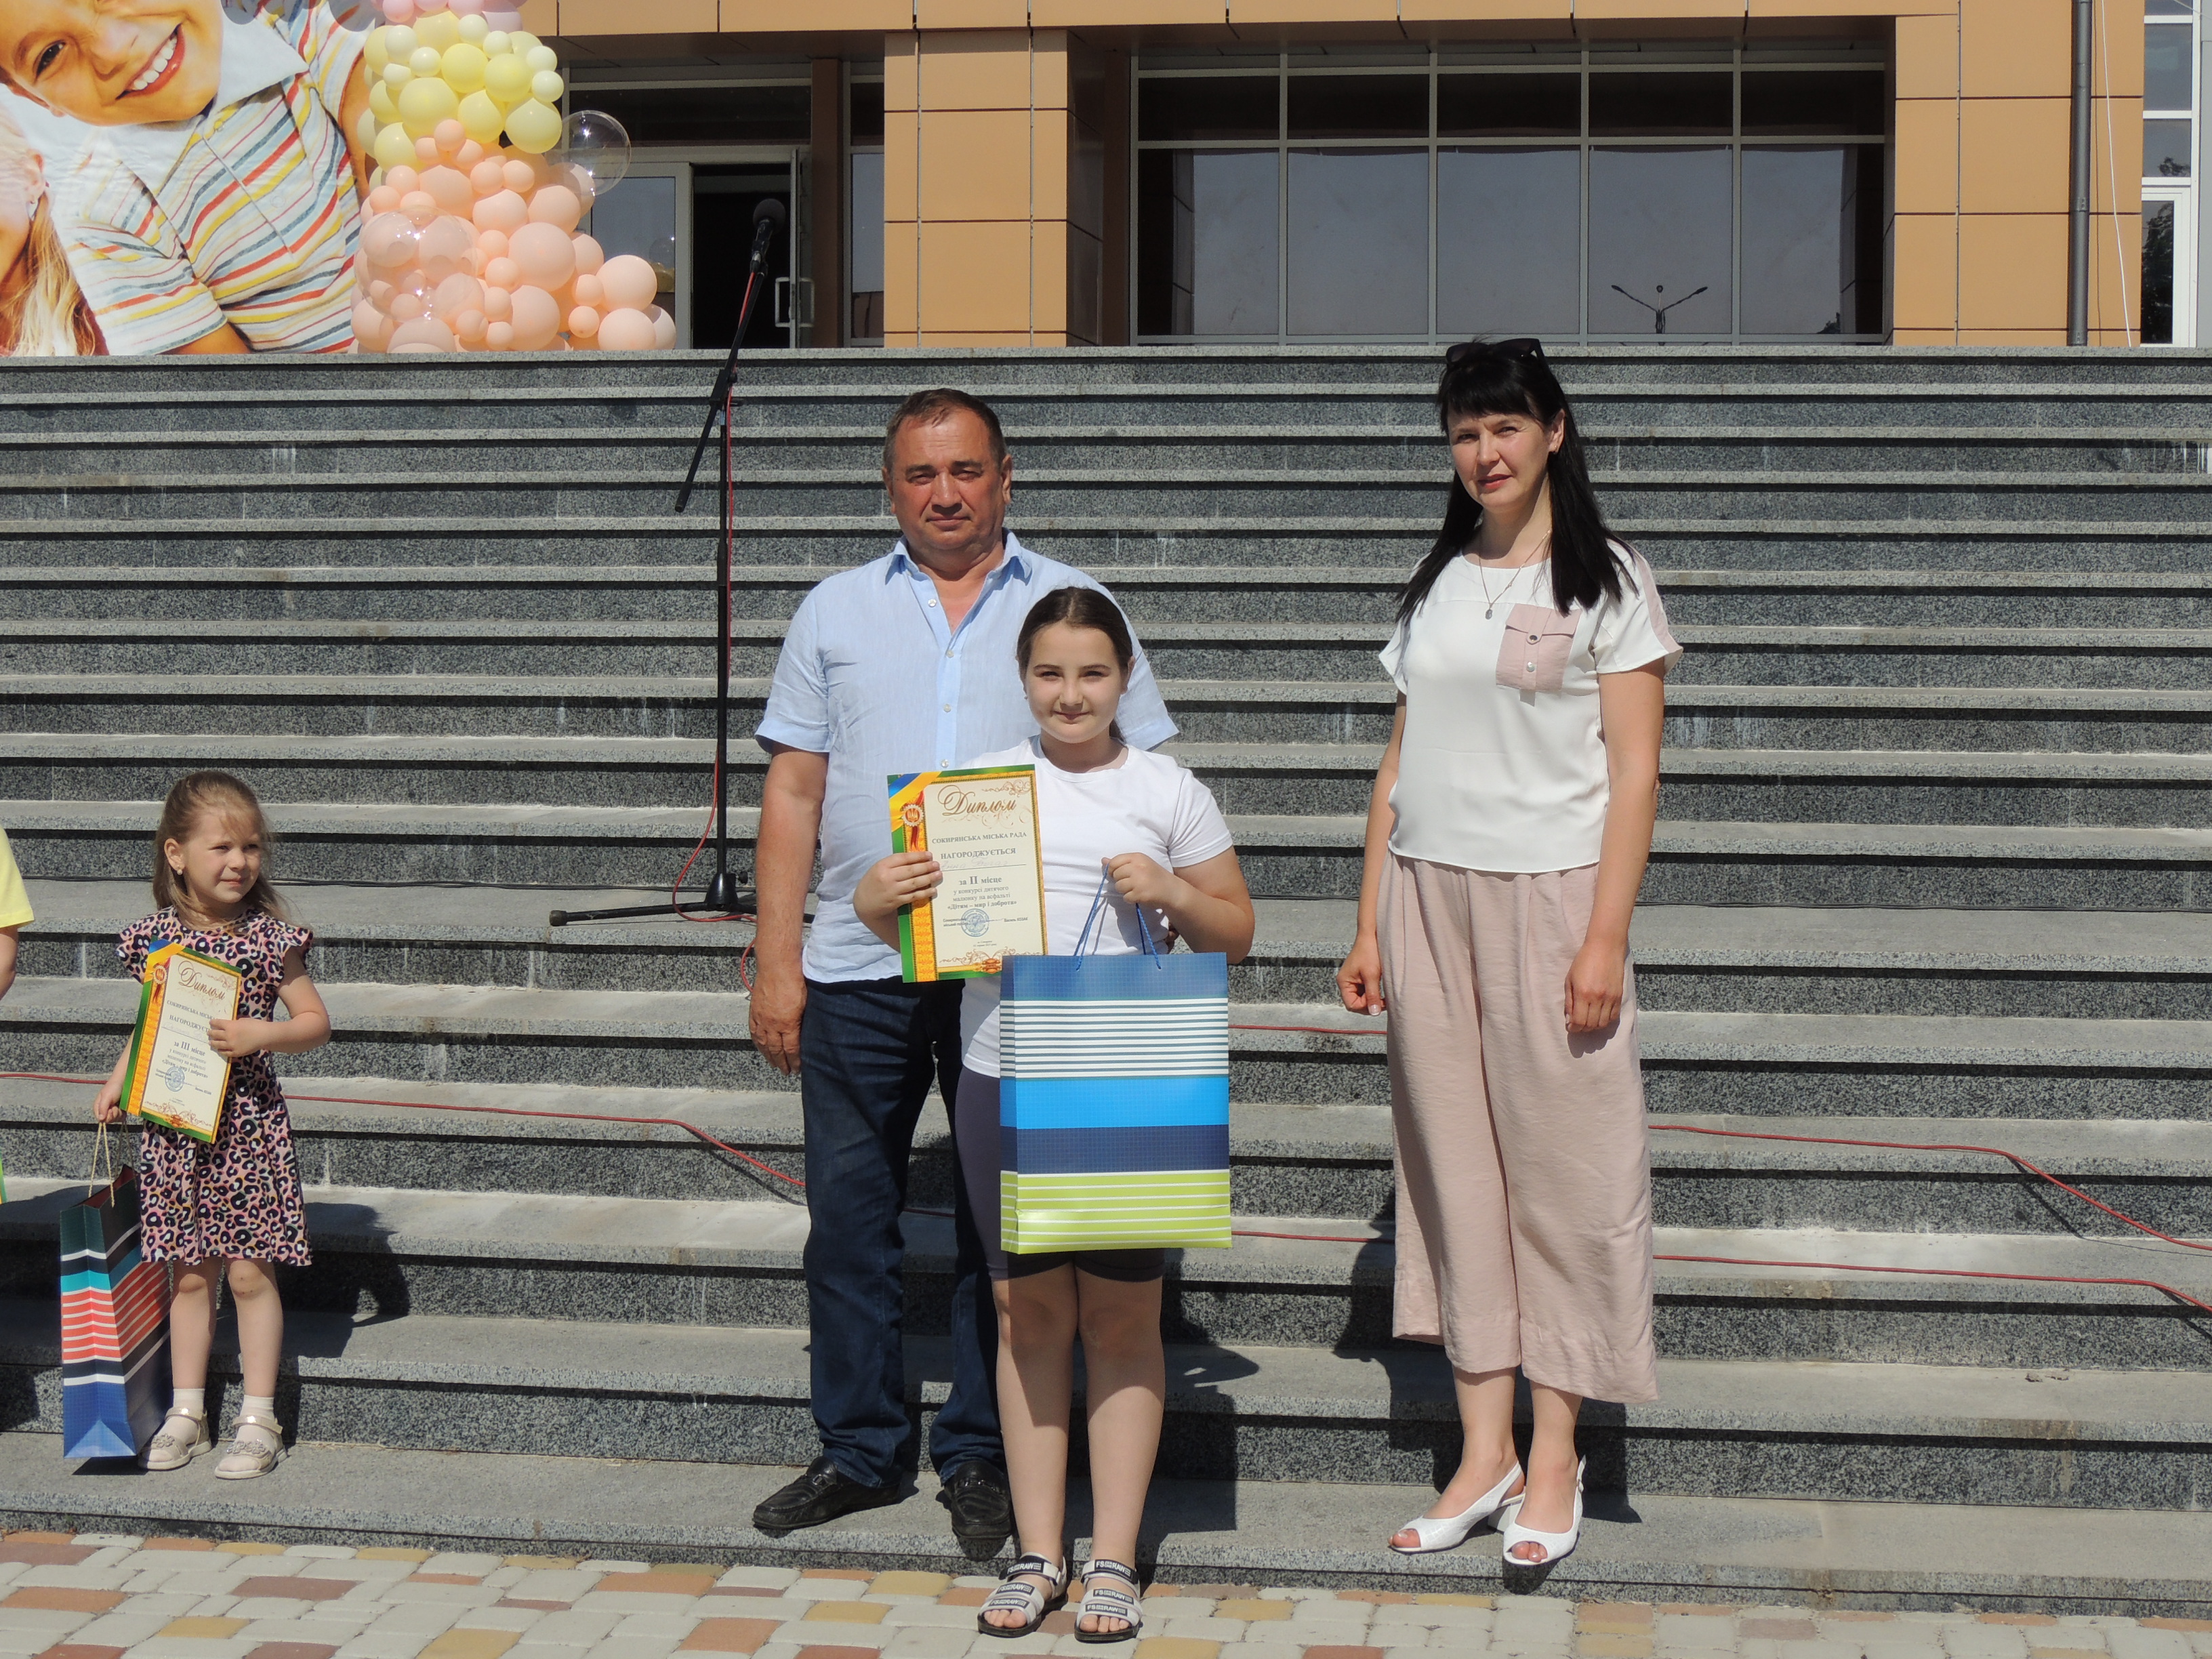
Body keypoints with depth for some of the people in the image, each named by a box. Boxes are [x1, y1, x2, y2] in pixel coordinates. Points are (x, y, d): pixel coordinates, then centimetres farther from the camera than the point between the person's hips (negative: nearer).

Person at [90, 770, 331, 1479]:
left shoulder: (269, 938, -8)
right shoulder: (157, 937, 1)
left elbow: (316, 1023, -4)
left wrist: (261, 1034, -20)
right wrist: (117, 1083, 3)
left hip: (247, 1124, -3)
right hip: (174, 1126, 3)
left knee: (249, 1272, 1)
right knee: (189, 1273, 11)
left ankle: (258, 1420, 11)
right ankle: (187, 1413, 22)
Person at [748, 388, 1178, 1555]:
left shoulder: (1074, 608, 7)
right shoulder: (838, 610, 11)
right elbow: (793, 791, 9)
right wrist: (776, 960, 2)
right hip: (857, 966, 2)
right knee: (849, 1214, 5)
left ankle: (981, 1459, 16)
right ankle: (858, 1451, 18)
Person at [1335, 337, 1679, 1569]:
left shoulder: (1608, 584, 0)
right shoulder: (1437, 585, 14)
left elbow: (1635, 772, -5)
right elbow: (1403, 762, 15)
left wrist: (1606, 938, -13)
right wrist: (1371, 926, 10)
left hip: (1549, 894, -5)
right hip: (1428, 894, 5)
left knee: (1559, 1168, -1)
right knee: (1453, 1168, 4)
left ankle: (1554, 1467, 7)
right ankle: (1484, 1456, 11)